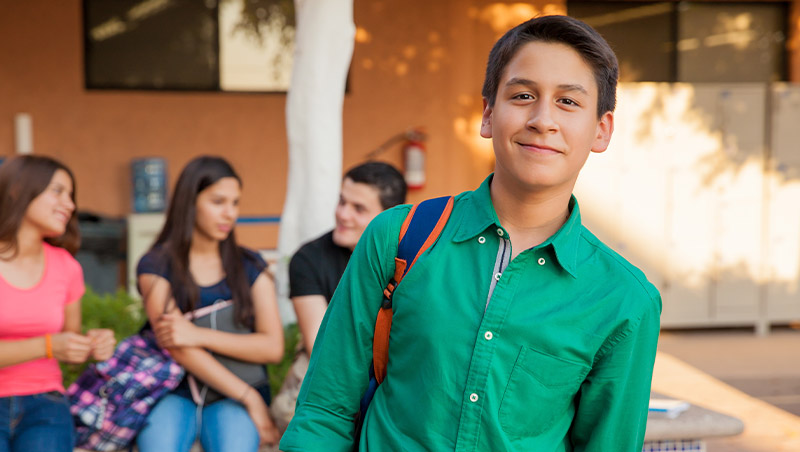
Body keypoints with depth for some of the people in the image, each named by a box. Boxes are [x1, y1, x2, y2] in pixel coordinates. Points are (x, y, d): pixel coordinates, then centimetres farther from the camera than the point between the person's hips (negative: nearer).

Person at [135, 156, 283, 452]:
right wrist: (249, 398, -14)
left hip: (232, 397, 1)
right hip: (174, 391, -1)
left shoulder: (250, 267, 10)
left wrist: (199, 335, -14)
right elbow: (175, 345, -9)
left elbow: (273, 348, 0)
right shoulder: (156, 266, 3)